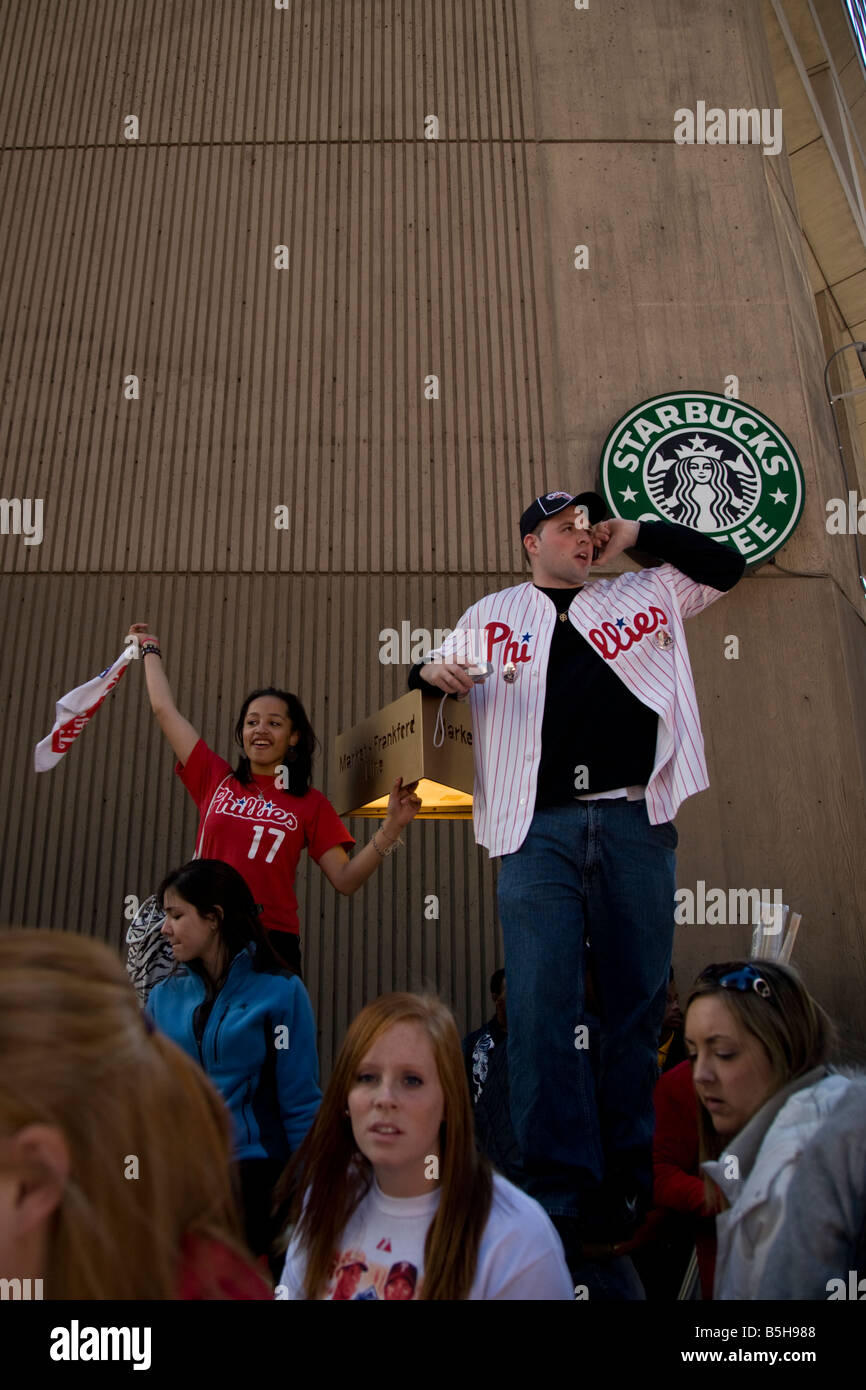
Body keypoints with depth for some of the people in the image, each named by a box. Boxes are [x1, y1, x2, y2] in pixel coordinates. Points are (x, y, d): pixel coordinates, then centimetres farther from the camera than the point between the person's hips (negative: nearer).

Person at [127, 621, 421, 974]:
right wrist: (151, 651, 29)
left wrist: (391, 827, -9)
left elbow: (346, 879, 1)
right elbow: (165, 710, 16)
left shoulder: (311, 804, 7)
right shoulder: (216, 779, 10)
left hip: (272, 942, -1)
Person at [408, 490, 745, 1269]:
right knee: (542, 1008, -8)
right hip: (540, 830, -1)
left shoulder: (644, 595, 21)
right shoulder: (491, 617, 19)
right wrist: (430, 674, -3)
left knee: (639, 1006, 4)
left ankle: (631, 1193, 16)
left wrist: (639, 533, 18)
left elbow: (726, 565, 25)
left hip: (635, 824, 2)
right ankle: (563, 1197, -2)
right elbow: (431, 700, 21)